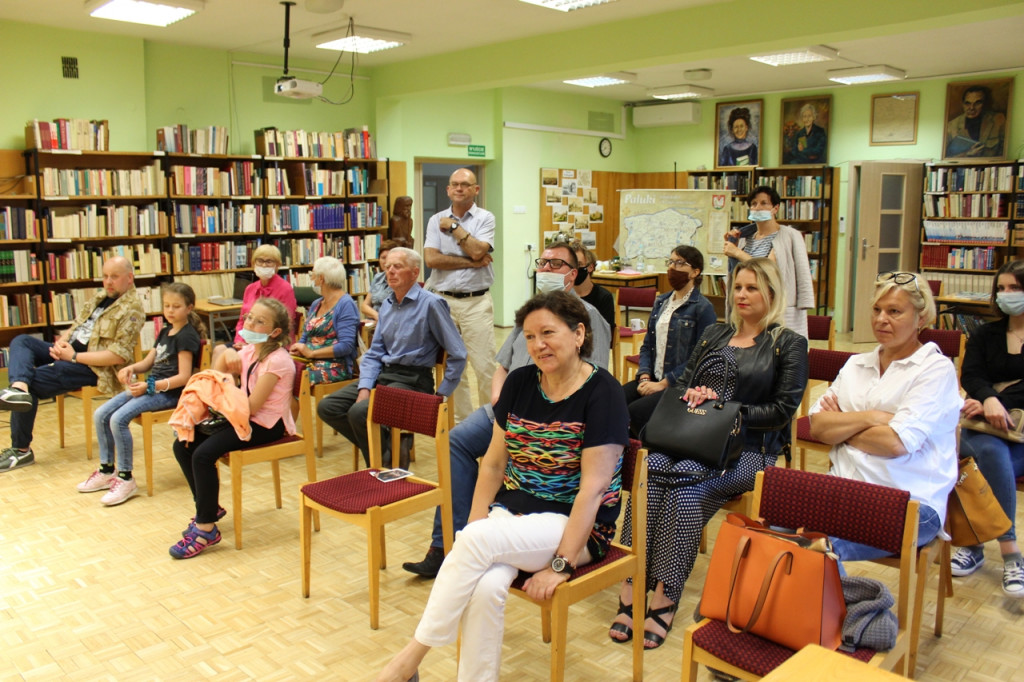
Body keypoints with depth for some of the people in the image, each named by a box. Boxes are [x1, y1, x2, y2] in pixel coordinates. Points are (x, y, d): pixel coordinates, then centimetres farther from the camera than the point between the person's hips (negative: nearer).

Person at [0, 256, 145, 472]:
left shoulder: (132, 310, -13)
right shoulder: (100, 297, 16)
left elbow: (118, 356, -21)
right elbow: (76, 325, 21)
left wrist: (74, 356, -19)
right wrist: (62, 341, -3)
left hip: (93, 366, -9)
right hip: (69, 351, 9)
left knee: (33, 381, -17)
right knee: (21, 341, -6)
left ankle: (22, 450, -6)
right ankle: (19, 388, -34)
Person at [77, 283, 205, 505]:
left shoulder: (186, 336, -12)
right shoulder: (165, 331, 17)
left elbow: (183, 376, -18)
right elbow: (148, 361, 19)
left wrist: (149, 386, -23)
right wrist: (131, 368, -3)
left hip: (169, 392, -10)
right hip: (150, 386, 10)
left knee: (119, 419, -25)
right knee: (100, 415, 2)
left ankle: (126, 479, -14)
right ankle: (107, 471, 16)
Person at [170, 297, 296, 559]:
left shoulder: (277, 360, -17)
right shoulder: (249, 351, 10)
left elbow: (252, 406, -20)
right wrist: (226, 354, 0)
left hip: (268, 425, -9)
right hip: (245, 417, 9)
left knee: (203, 454, -24)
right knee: (183, 446, 1)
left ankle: (206, 528, -11)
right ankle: (209, 506, 17)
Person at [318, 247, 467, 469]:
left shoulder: (431, 303, -9)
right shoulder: (387, 305, 13)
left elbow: (458, 355, -10)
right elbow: (374, 353, 13)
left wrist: (441, 394, -11)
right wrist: (364, 388, -3)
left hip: (412, 380, -8)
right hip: (382, 375, 8)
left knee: (359, 412, -28)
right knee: (327, 407, -3)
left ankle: (385, 464, -2)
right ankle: (388, 448, 2)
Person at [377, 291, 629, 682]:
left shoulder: (602, 393, -11)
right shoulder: (520, 382, 6)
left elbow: (593, 487, -16)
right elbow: (494, 463, 9)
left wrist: (561, 564, -20)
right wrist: (474, 525, -3)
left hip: (573, 524, -4)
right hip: (512, 511, 5)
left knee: (477, 540, -29)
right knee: (484, 588, -28)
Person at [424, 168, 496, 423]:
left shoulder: (485, 218, 2)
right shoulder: (436, 220, 7)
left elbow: (478, 250, -16)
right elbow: (431, 259, -7)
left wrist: (453, 227, -5)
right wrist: (472, 262, -10)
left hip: (476, 302, -2)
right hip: (443, 300, 3)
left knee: (485, 366, -3)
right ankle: (461, 420, 20)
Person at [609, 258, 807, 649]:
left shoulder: (789, 345, 7)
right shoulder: (714, 334, 22)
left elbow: (783, 410, -3)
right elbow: (683, 382, 22)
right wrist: (691, 395, -3)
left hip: (747, 448, -4)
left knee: (685, 480, -34)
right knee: (650, 468, -29)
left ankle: (666, 597, -28)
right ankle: (631, 587, -31)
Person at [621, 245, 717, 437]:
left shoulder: (703, 308, -7)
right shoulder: (661, 302, 16)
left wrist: (663, 384, -15)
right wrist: (644, 377, -1)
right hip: (653, 379, 6)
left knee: (636, 411, -27)